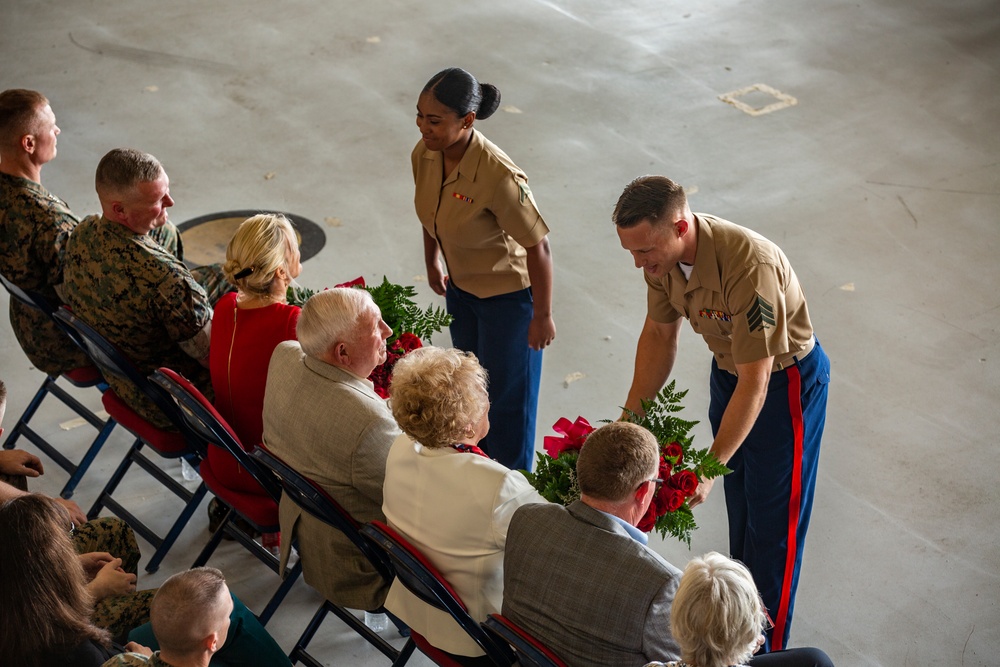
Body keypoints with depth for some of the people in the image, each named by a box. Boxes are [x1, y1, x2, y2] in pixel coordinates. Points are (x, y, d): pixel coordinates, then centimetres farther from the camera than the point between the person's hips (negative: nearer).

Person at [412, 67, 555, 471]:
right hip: (461, 285, 8)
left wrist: (542, 316, -20)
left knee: (507, 396, 8)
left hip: (508, 291, -7)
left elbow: (538, 246, -28)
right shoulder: (424, 154, -15)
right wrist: (432, 262, 17)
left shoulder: (497, 176, -36)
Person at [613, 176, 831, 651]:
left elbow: (755, 380, -36)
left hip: (785, 379, -7)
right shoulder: (662, 253, -16)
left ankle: (761, 649, 18)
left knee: (771, 517, 3)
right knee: (738, 503, 23)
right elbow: (659, 334, 0)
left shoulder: (750, 265, -40)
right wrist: (631, 416, -5)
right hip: (728, 369, 7)